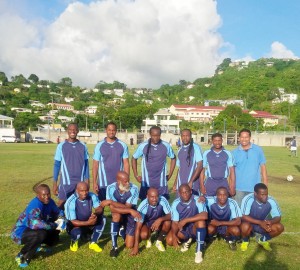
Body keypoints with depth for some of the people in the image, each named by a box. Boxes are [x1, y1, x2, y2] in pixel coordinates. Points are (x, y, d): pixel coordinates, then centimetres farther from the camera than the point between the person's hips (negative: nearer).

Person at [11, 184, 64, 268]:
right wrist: (54, 225, -35)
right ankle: (22, 256, -14)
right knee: (41, 234, -35)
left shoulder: (49, 202, -6)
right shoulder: (35, 205, -31)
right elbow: (35, 224, -46)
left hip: (33, 229, 8)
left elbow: (58, 212, 9)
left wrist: (60, 219, -15)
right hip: (21, 232, -8)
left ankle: (37, 246, 16)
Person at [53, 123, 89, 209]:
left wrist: (87, 181, 4)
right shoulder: (61, 146, -1)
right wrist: (55, 183, -1)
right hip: (65, 182, -1)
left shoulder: (83, 146, 5)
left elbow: (86, 164, 9)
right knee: (62, 205, 1)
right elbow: (57, 165, 2)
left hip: (80, 183, 2)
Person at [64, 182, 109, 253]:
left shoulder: (92, 196, -17)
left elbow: (100, 208, -19)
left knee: (102, 219, -21)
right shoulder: (71, 202, -27)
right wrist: (88, 222, -40)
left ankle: (93, 243, -7)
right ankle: (74, 241, 3)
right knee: (76, 231, -36)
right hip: (76, 225, -4)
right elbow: (73, 222, -26)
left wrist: (95, 212, -43)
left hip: (89, 223, 4)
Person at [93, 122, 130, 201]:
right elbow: (95, 164, 1)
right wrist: (94, 182, -3)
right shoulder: (99, 145, 0)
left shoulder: (123, 145, 2)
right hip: (103, 183, 0)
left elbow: (126, 163, 3)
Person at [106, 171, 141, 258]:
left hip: (130, 217, 0)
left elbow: (127, 207, -28)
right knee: (116, 214, -37)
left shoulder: (134, 189, -25)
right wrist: (130, 210, -39)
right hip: (118, 217, 0)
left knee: (129, 245, -5)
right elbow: (113, 209, -30)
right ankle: (114, 247, -20)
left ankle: (122, 230, 30)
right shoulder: (111, 188, -23)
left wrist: (111, 202, -33)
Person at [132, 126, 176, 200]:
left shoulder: (166, 146, -3)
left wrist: (170, 175, 9)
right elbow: (134, 158, 8)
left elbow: (173, 158, 13)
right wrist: (136, 175, 5)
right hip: (146, 182, 0)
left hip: (161, 182, 1)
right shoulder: (143, 146, -6)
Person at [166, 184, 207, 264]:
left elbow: (204, 216, -35)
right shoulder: (175, 203, -12)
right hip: (182, 229, 2)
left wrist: (186, 220, -36)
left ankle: (199, 251, -21)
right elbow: (175, 222, -11)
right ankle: (187, 240, 10)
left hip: (195, 228, -2)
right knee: (169, 240, -22)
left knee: (201, 221, -34)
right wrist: (174, 235, -31)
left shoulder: (197, 200, -20)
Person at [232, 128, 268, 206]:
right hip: (239, 188, 0)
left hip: (255, 188, 0)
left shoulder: (258, 150, 1)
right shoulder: (235, 152, 1)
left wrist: (265, 183, 0)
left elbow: (263, 166, 4)